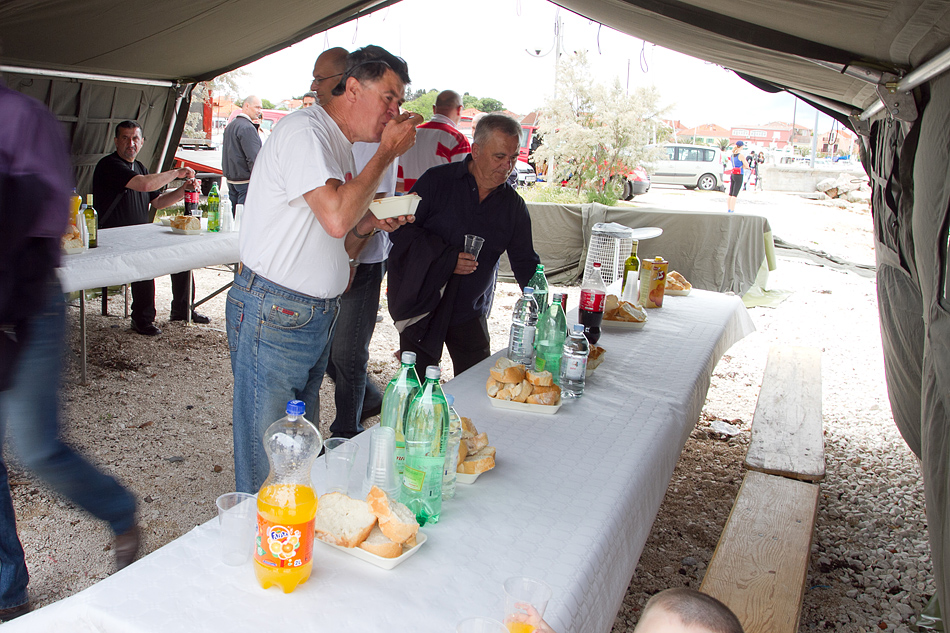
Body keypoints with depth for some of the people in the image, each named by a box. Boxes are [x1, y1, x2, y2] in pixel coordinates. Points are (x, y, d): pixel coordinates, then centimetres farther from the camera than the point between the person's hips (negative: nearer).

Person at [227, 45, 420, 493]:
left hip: (316, 316, 9)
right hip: (272, 314, -9)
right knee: (268, 459, 0)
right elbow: (336, 217, -28)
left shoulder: (342, 146, 16)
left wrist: (371, 224, -1)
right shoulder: (305, 129, -12)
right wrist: (387, 152, -17)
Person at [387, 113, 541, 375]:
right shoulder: (437, 181, -8)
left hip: (470, 313, 3)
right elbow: (400, 230, -10)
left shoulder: (514, 205, 2)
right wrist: (446, 257, -21)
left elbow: (525, 262, 5)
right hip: (422, 309, -3)